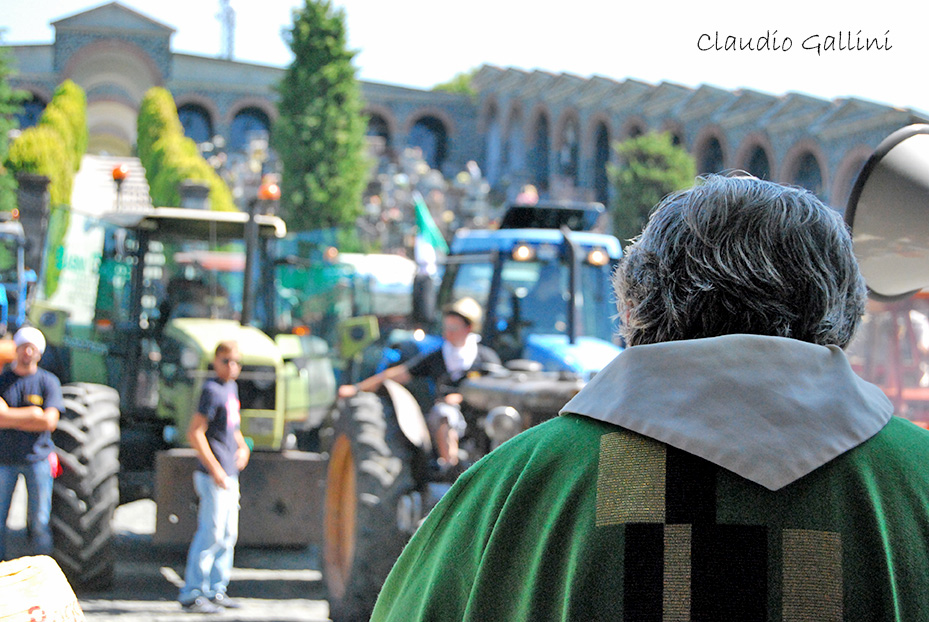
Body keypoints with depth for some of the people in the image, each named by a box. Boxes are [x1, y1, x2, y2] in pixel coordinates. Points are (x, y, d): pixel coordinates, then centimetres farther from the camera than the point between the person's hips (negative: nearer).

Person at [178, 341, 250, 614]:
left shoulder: (231, 387, 14)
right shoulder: (212, 390, -13)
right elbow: (195, 433, -19)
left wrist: (242, 445, 14)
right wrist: (215, 469, -21)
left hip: (229, 476, 9)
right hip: (213, 477, -9)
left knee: (228, 535, 13)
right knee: (210, 533, -8)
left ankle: (216, 590, 21)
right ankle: (192, 593, -3)